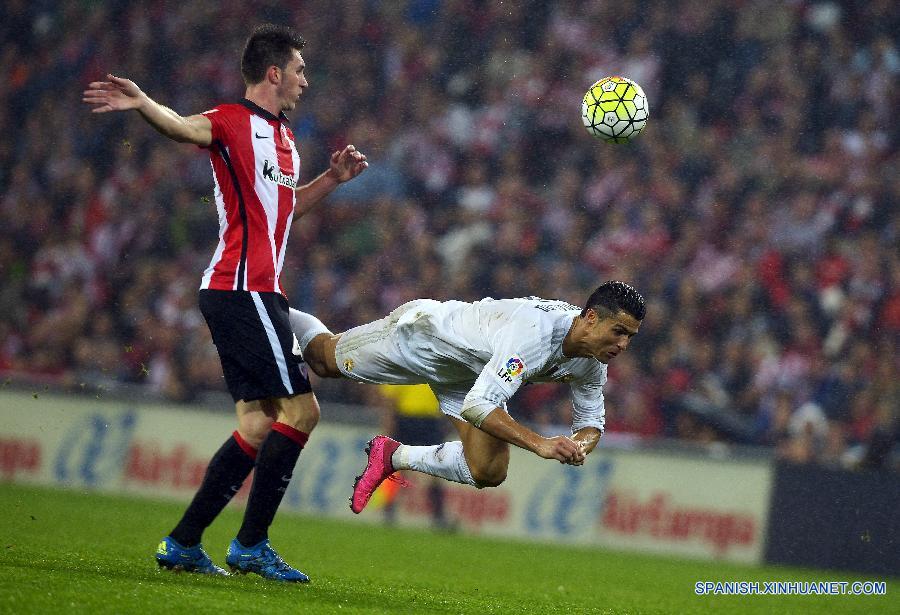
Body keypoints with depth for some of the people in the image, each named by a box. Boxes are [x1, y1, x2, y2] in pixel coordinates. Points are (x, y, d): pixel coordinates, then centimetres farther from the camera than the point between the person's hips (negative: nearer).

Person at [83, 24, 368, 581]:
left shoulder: (284, 137, 21)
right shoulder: (233, 122, -7)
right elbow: (183, 126, -29)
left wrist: (333, 179, 23)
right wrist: (142, 103, -49)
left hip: (254, 292, 10)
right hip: (244, 289, -10)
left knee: (259, 426, 9)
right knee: (301, 410, -11)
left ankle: (182, 543, 11)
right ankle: (251, 545, -7)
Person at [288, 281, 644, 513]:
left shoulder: (594, 360, -20)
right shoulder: (535, 332, -45)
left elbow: (591, 422, -5)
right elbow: (477, 406, -49)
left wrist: (579, 445, -28)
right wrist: (539, 444, -57)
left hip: (470, 376, 6)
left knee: (489, 474, -5)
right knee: (324, 361, 19)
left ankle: (393, 456, 18)